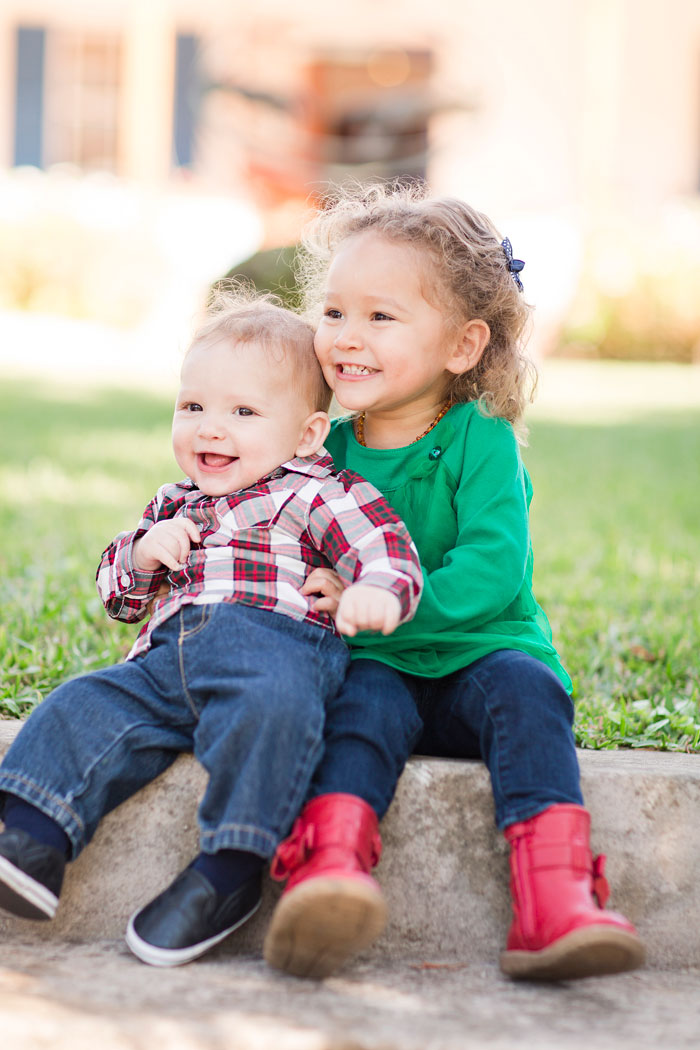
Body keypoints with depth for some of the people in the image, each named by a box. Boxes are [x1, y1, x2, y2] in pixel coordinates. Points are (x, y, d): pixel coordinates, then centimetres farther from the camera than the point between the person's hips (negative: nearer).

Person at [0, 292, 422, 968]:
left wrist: (377, 593, -29)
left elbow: (387, 551, -4)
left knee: (267, 710, -38)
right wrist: (142, 553, 9)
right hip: (169, 658, 6)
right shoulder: (175, 506, 30)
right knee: (86, 707, -16)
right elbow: (117, 595, 34)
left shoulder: (317, 494, 10)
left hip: (274, 641, -6)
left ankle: (228, 874, -38)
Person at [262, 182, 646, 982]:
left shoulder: (481, 442, -5)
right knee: (363, 701, -30)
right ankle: (329, 870, -57)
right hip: (377, 668, 2)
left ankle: (554, 903, -45)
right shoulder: (328, 448, 7)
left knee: (525, 686, -32)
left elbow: (492, 573, -18)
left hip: (480, 653, -2)